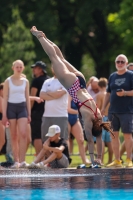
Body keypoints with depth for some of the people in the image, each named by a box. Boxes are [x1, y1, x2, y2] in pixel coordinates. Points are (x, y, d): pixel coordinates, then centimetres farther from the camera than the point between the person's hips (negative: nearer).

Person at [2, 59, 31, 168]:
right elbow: (5, 98, -1)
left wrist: (29, 114, 9)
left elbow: (27, 98, 12)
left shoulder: (25, 81, 8)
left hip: (22, 107, 1)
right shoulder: (8, 81, 0)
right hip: (11, 107, -1)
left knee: (23, 134, -14)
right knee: (14, 136, 3)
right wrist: (4, 114, -7)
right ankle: (16, 161, 7)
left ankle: (22, 160, -16)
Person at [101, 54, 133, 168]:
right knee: (114, 135, 4)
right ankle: (117, 160, 9)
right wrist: (104, 107, 14)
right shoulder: (112, 76, 15)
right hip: (113, 111, 5)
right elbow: (108, 93, 19)